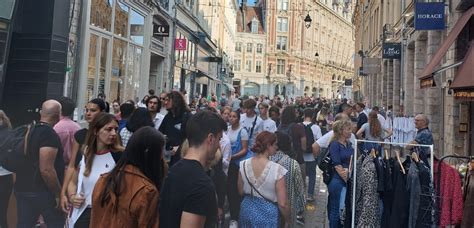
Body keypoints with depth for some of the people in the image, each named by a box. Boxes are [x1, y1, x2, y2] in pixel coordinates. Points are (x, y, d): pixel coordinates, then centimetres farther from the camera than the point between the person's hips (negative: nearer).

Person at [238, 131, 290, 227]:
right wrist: (287, 220, -2)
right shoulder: (277, 170, -23)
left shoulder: (244, 165, -9)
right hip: (267, 213, -4)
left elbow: (241, 192, 5)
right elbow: (282, 204, -19)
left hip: (247, 208, 4)